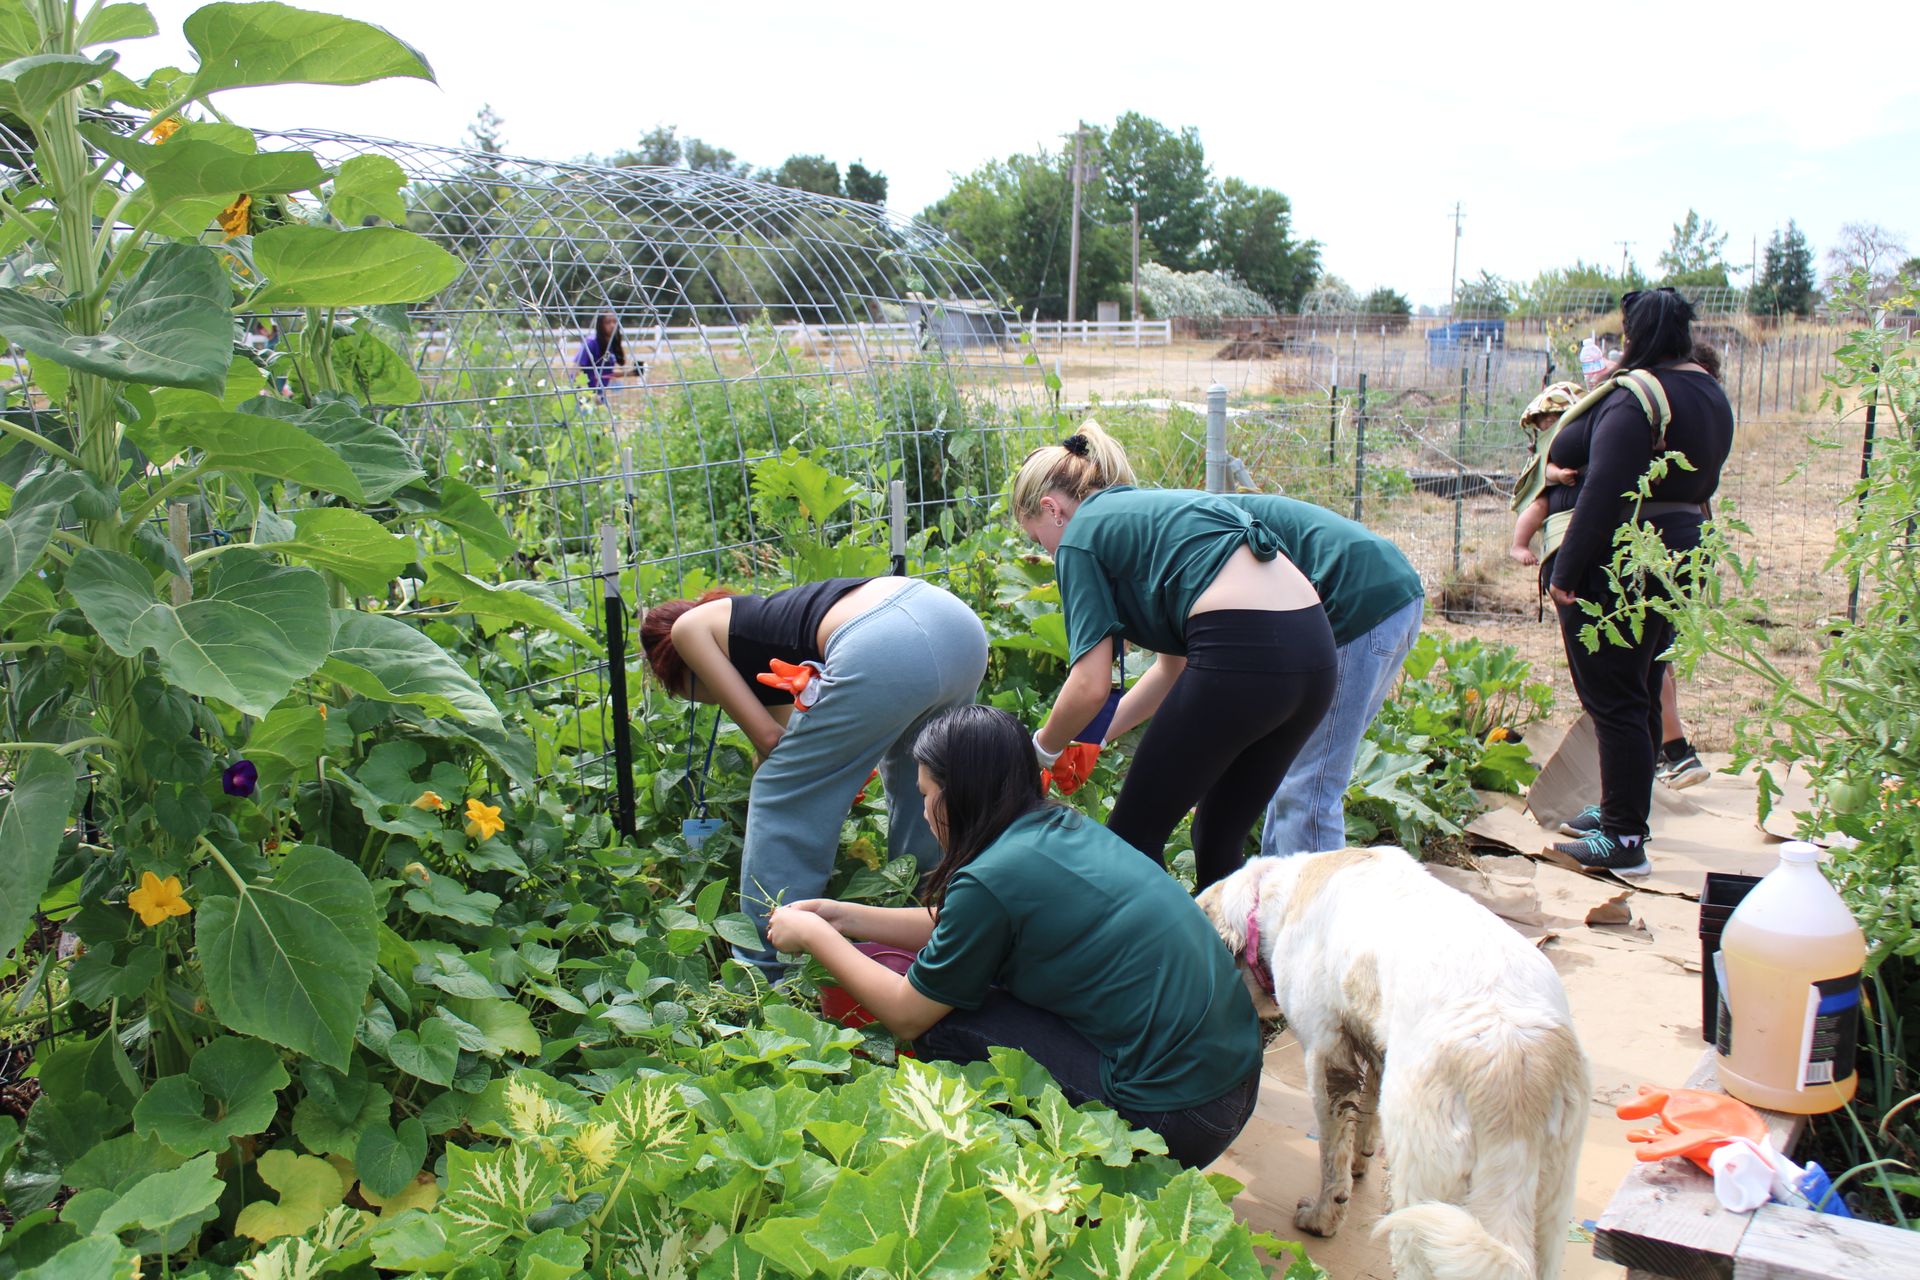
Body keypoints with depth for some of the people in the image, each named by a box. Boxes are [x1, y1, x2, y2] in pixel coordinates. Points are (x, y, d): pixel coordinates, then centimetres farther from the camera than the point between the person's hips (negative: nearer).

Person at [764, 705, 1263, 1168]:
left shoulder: (993, 877, -17)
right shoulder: (1067, 827, 7)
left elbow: (907, 1015, -3)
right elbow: (953, 928, 22)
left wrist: (814, 936, 9)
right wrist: (843, 916, 23)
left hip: (1177, 1121, -8)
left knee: (942, 1025, -3)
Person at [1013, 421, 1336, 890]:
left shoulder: (1081, 534, 5)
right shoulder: (1151, 508, 28)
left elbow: (1090, 687, -2)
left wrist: (1043, 749, 17)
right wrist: (1095, 737, 33)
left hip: (1240, 653, -8)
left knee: (1133, 837, 9)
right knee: (1219, 840, 22)